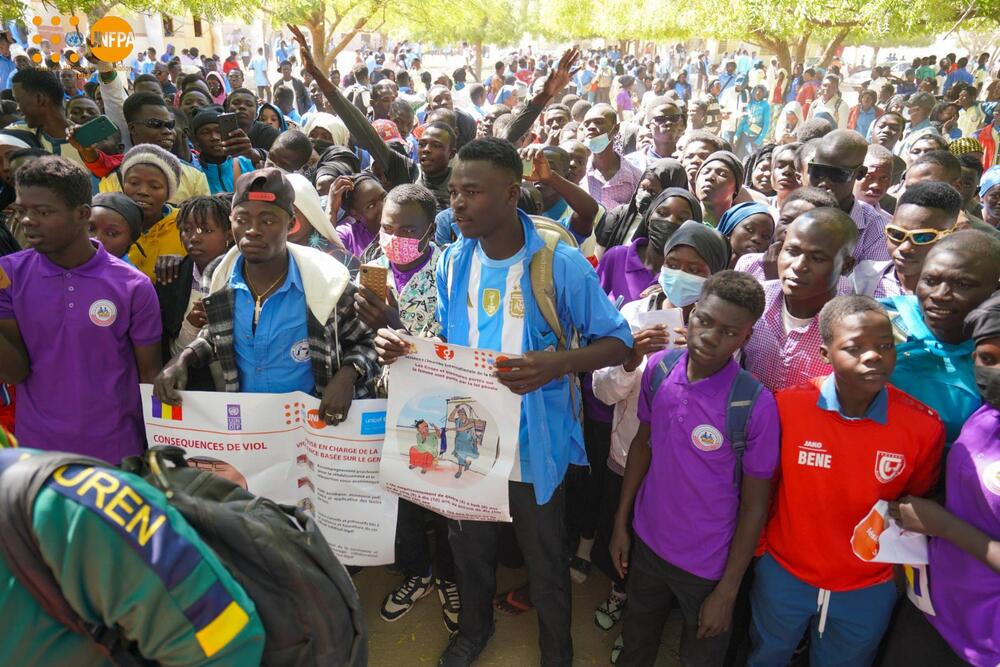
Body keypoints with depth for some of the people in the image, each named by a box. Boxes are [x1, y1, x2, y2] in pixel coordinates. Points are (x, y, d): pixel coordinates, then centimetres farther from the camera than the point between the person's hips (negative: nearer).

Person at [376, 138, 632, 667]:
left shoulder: (560, 264, -19)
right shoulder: (454, 260, -2)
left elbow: (618, 341, -13)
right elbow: (443, 340, 8)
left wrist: (558, 363, -32)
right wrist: (402, 344, -14)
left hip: (534, 440, -4)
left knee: (544, 561, 16)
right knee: (468, 544, 25)